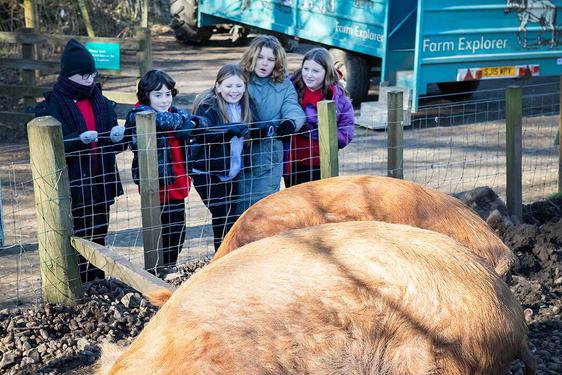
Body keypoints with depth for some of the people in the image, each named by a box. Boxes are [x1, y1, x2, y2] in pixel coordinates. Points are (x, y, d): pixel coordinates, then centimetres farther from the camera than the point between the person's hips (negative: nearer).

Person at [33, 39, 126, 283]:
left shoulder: (100, 102, 10)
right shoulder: (52, 105, -6)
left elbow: (116, 144, 16)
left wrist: (118, 136, -8)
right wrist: (79, 139, -28)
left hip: (101, 183, 5)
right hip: (73, 187, -5)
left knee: (98, 239, 13)